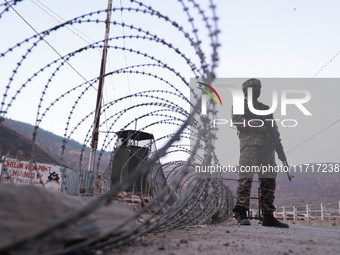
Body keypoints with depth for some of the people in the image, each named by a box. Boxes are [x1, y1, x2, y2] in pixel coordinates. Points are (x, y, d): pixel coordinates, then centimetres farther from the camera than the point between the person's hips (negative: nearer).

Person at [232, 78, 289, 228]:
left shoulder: (265, 108, 32)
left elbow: (273, 125, 25)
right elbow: (236, 120, -2)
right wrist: (255, 123, -13)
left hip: (267, 144, 6)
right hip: (249, 142, -5)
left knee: (269, 179, -1)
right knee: (246, 176, -16)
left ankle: (268, 216, 1)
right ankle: (241, 211, -15)